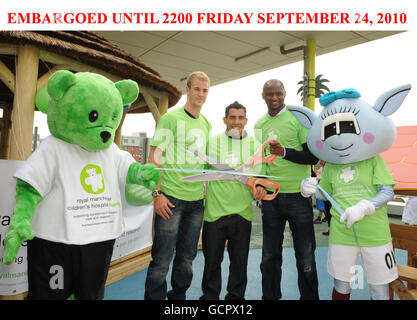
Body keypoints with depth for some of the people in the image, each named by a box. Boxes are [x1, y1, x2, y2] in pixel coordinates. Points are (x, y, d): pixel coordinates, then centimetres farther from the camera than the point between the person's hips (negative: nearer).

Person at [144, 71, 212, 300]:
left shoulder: (206, 124, 14)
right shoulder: (171, 118, -5)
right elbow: (154, 157, -8)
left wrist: (206, 188, 13)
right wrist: (157, 193, -14)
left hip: (197, 200, 6)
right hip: (171, 198, -6)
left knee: (187, 257, 16)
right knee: (162, 259, 1)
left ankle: (178, 296, 33)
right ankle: (154, 297, 20)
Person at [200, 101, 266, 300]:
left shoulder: (255, 145, 8)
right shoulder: (212, 141, 1)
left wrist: (261, 187, -6)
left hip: (242, 211, 2)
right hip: (214, 210, -1)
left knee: (239, 260, 13)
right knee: (212, 259, 10)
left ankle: (235, 296, 34)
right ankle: (210, 295, 31)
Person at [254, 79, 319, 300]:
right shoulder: (259, 124, 11)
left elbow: (313, 157, -7)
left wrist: (285, 152, -21)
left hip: (298, 195, -3)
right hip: (270, 196, 4)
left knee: (305, 255, 8)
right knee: (270, 255, 13)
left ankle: (309, 296, 27)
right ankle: (270, 296, 30)